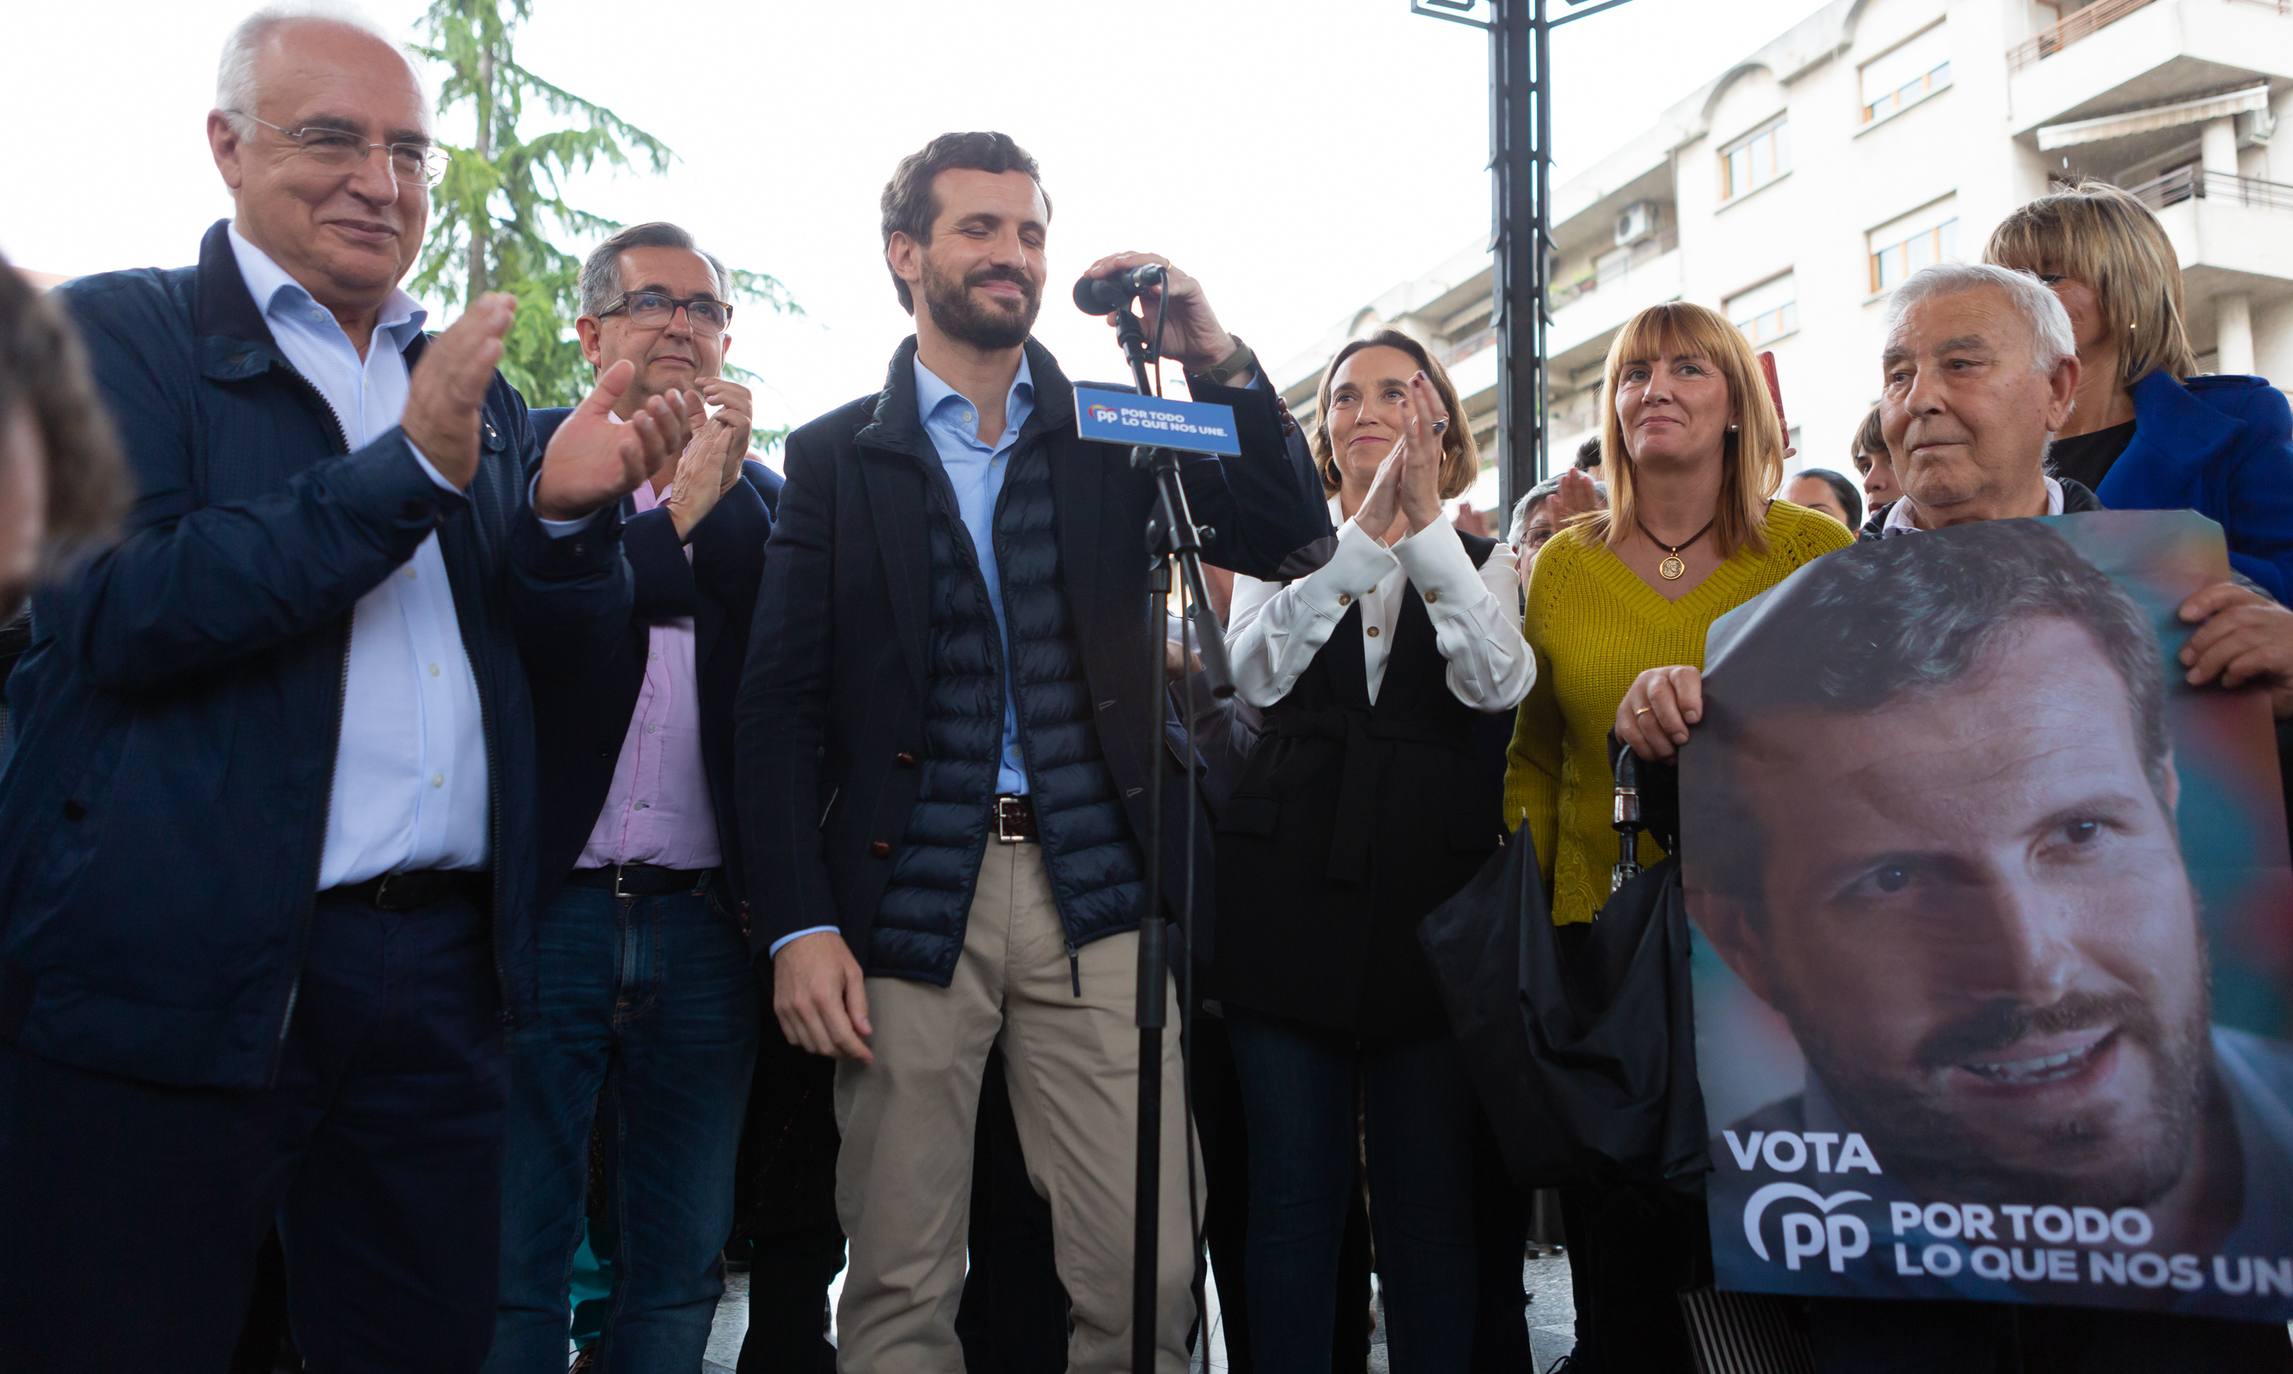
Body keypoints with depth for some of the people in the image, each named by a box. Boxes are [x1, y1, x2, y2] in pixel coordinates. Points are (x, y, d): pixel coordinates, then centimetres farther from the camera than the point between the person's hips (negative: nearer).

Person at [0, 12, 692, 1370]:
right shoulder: (116, 333, -1)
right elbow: (112, 610, -15)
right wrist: (409, 469, -20)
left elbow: (558, 639, 12)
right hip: (182, 973, -4)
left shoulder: (480, 391, 14)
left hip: (442, 965, 5)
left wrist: (568, 506, -10)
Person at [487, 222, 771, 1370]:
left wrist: (725, 483, -7)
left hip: (703, 926, 3)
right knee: (511, 1271, 3)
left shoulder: (758, 499, 14)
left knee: (678, 1272, 12)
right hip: (549, 913, -3)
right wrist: (677, 515, -9)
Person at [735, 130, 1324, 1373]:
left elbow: (1289, 542, 4)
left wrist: (1215, 362, -8)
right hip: (907, 899, -1)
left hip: (1094, 893, 1)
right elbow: (779, 704, 1)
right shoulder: (834, 457, 7)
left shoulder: (1110, 434, 12)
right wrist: (798, 925, -8)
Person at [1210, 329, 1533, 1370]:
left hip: (1432, 899, 0)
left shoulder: (1483, 564, 12)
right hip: (1292, 897, 1)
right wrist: (1365, 534, -19)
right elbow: (1257, 671, -9)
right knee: (1291, 1205, 4)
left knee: (1433, 1209, 3)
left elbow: (1497, 682, -10)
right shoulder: (1282, 559, 13)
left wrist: (1427, 521, -18)